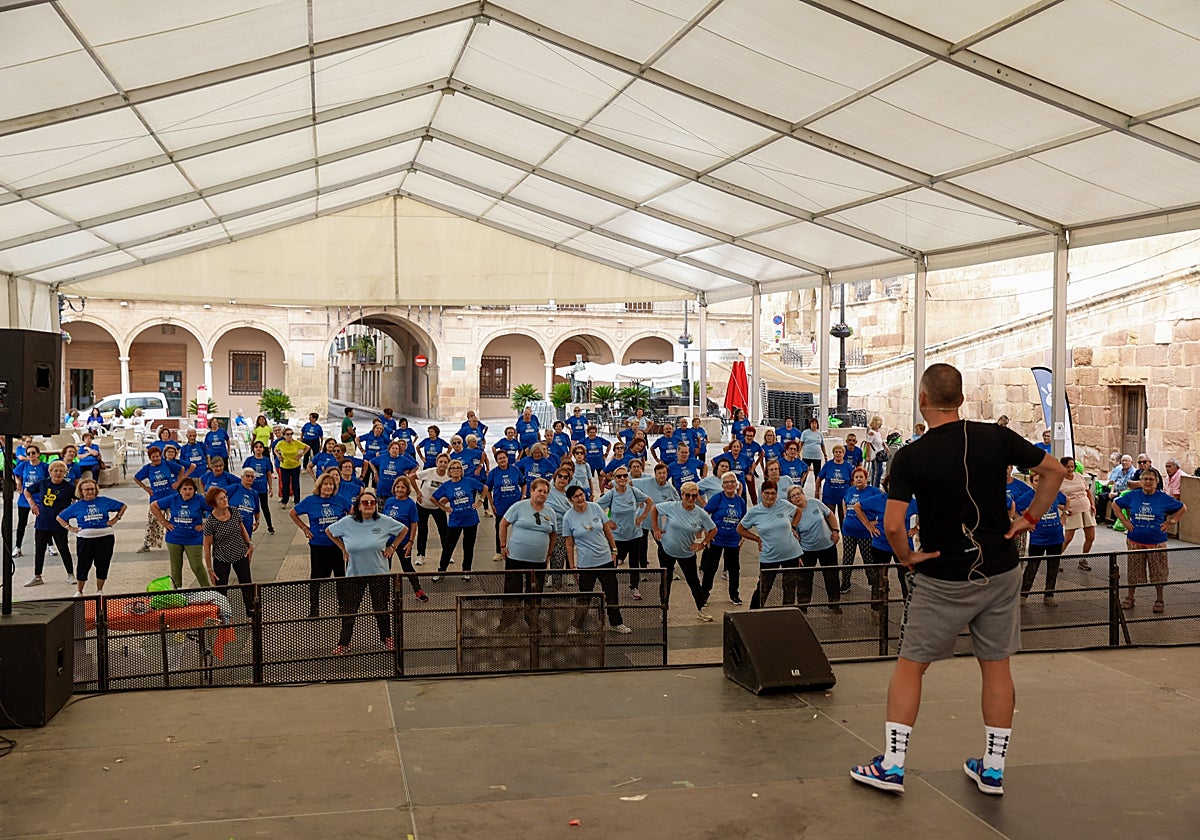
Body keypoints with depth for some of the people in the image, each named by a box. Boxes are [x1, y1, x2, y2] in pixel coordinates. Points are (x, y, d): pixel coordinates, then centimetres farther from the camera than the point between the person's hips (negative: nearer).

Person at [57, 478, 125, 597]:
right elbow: (60, 518, 14)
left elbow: (123, 506, 14)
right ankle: (79, 592, 16)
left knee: (103, 565, 5)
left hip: (105, 538, 1)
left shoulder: (104, 501, 4)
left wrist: (116, 519, 5)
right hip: (85, 539, 0)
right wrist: (70, 528, 3)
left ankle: (99, 590, 19)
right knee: (83, 565, 2)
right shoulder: (77, 506, 5)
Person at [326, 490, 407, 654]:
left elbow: (404, 530, 8)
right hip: (354, 573, 0)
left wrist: (392, 547, 2)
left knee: (381, 608, 10)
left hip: (379, 573, 0)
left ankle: (387, 638, 30)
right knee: (348, 609, 4)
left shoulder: (385, 521, -8)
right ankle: (343, 643, 17)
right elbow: (329, 531, 9)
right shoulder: (347, 522, -8)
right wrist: (343, 549, 4)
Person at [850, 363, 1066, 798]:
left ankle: (892, 765, 9)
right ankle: (993, 768, 23)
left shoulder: (910, 457, -14)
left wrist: (906, 557, -4)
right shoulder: (995, 437, -5)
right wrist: (1030, 518, 9)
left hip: (943, 581, -3)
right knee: (996, 665, 14)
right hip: (1000, 572, 3)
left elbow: (892, 524, -21)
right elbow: (1054, 471, 4)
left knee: (909, 665, 8)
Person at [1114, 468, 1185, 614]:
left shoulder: (1163, 498, -3)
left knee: (1158, 573, 6)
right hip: (1135, 542, 1)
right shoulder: (1132, 495, 0)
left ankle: (1160, 601, 21)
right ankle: (1130, 598, 22)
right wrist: (1125, 521, 3)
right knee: (1134, 573, 9)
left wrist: (1169, 522, 0)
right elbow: (1116, 504, 13)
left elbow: (1183, 508, 8)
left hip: (1156, 542, -1)